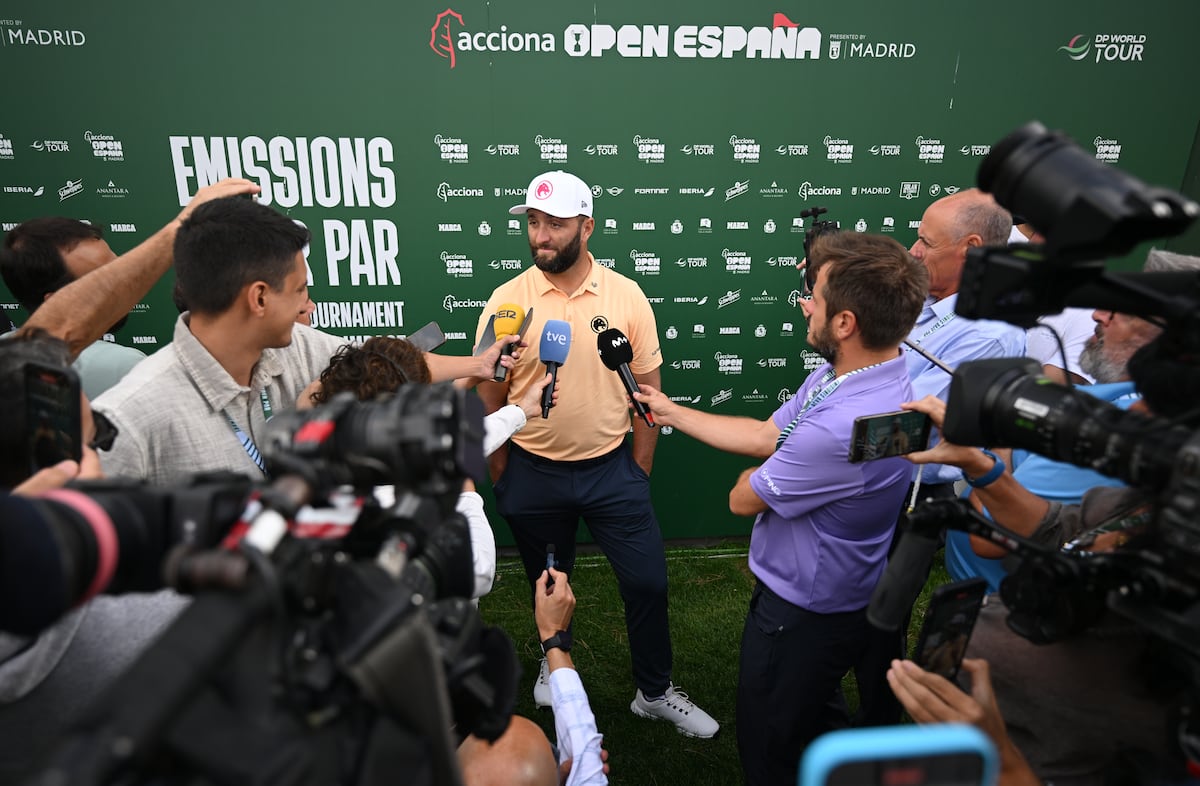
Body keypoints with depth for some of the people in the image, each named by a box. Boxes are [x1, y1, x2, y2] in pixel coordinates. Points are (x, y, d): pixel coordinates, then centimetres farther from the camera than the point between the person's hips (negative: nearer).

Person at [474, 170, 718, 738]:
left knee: (648, 583, 6)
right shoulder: (507, 301, -8)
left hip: (611, 469, 0)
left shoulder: (627, 296, -7)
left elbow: (647, 389, 0)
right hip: (533, 474, 0)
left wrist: (639, 471, 2)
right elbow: (489, 398, -1)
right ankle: (553, 664, 49)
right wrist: (501, 477, 2)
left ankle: (655, 692, 31)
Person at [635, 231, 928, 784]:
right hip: (830, 597, 9)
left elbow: (743, 499, -24)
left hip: (801, 614, -9)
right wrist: (672, 412, 9)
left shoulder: (843, 427, -39)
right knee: (820, 721, 34)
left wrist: (756, 475, -1)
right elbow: (765, 435, 4)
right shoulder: (840, 373, -8)